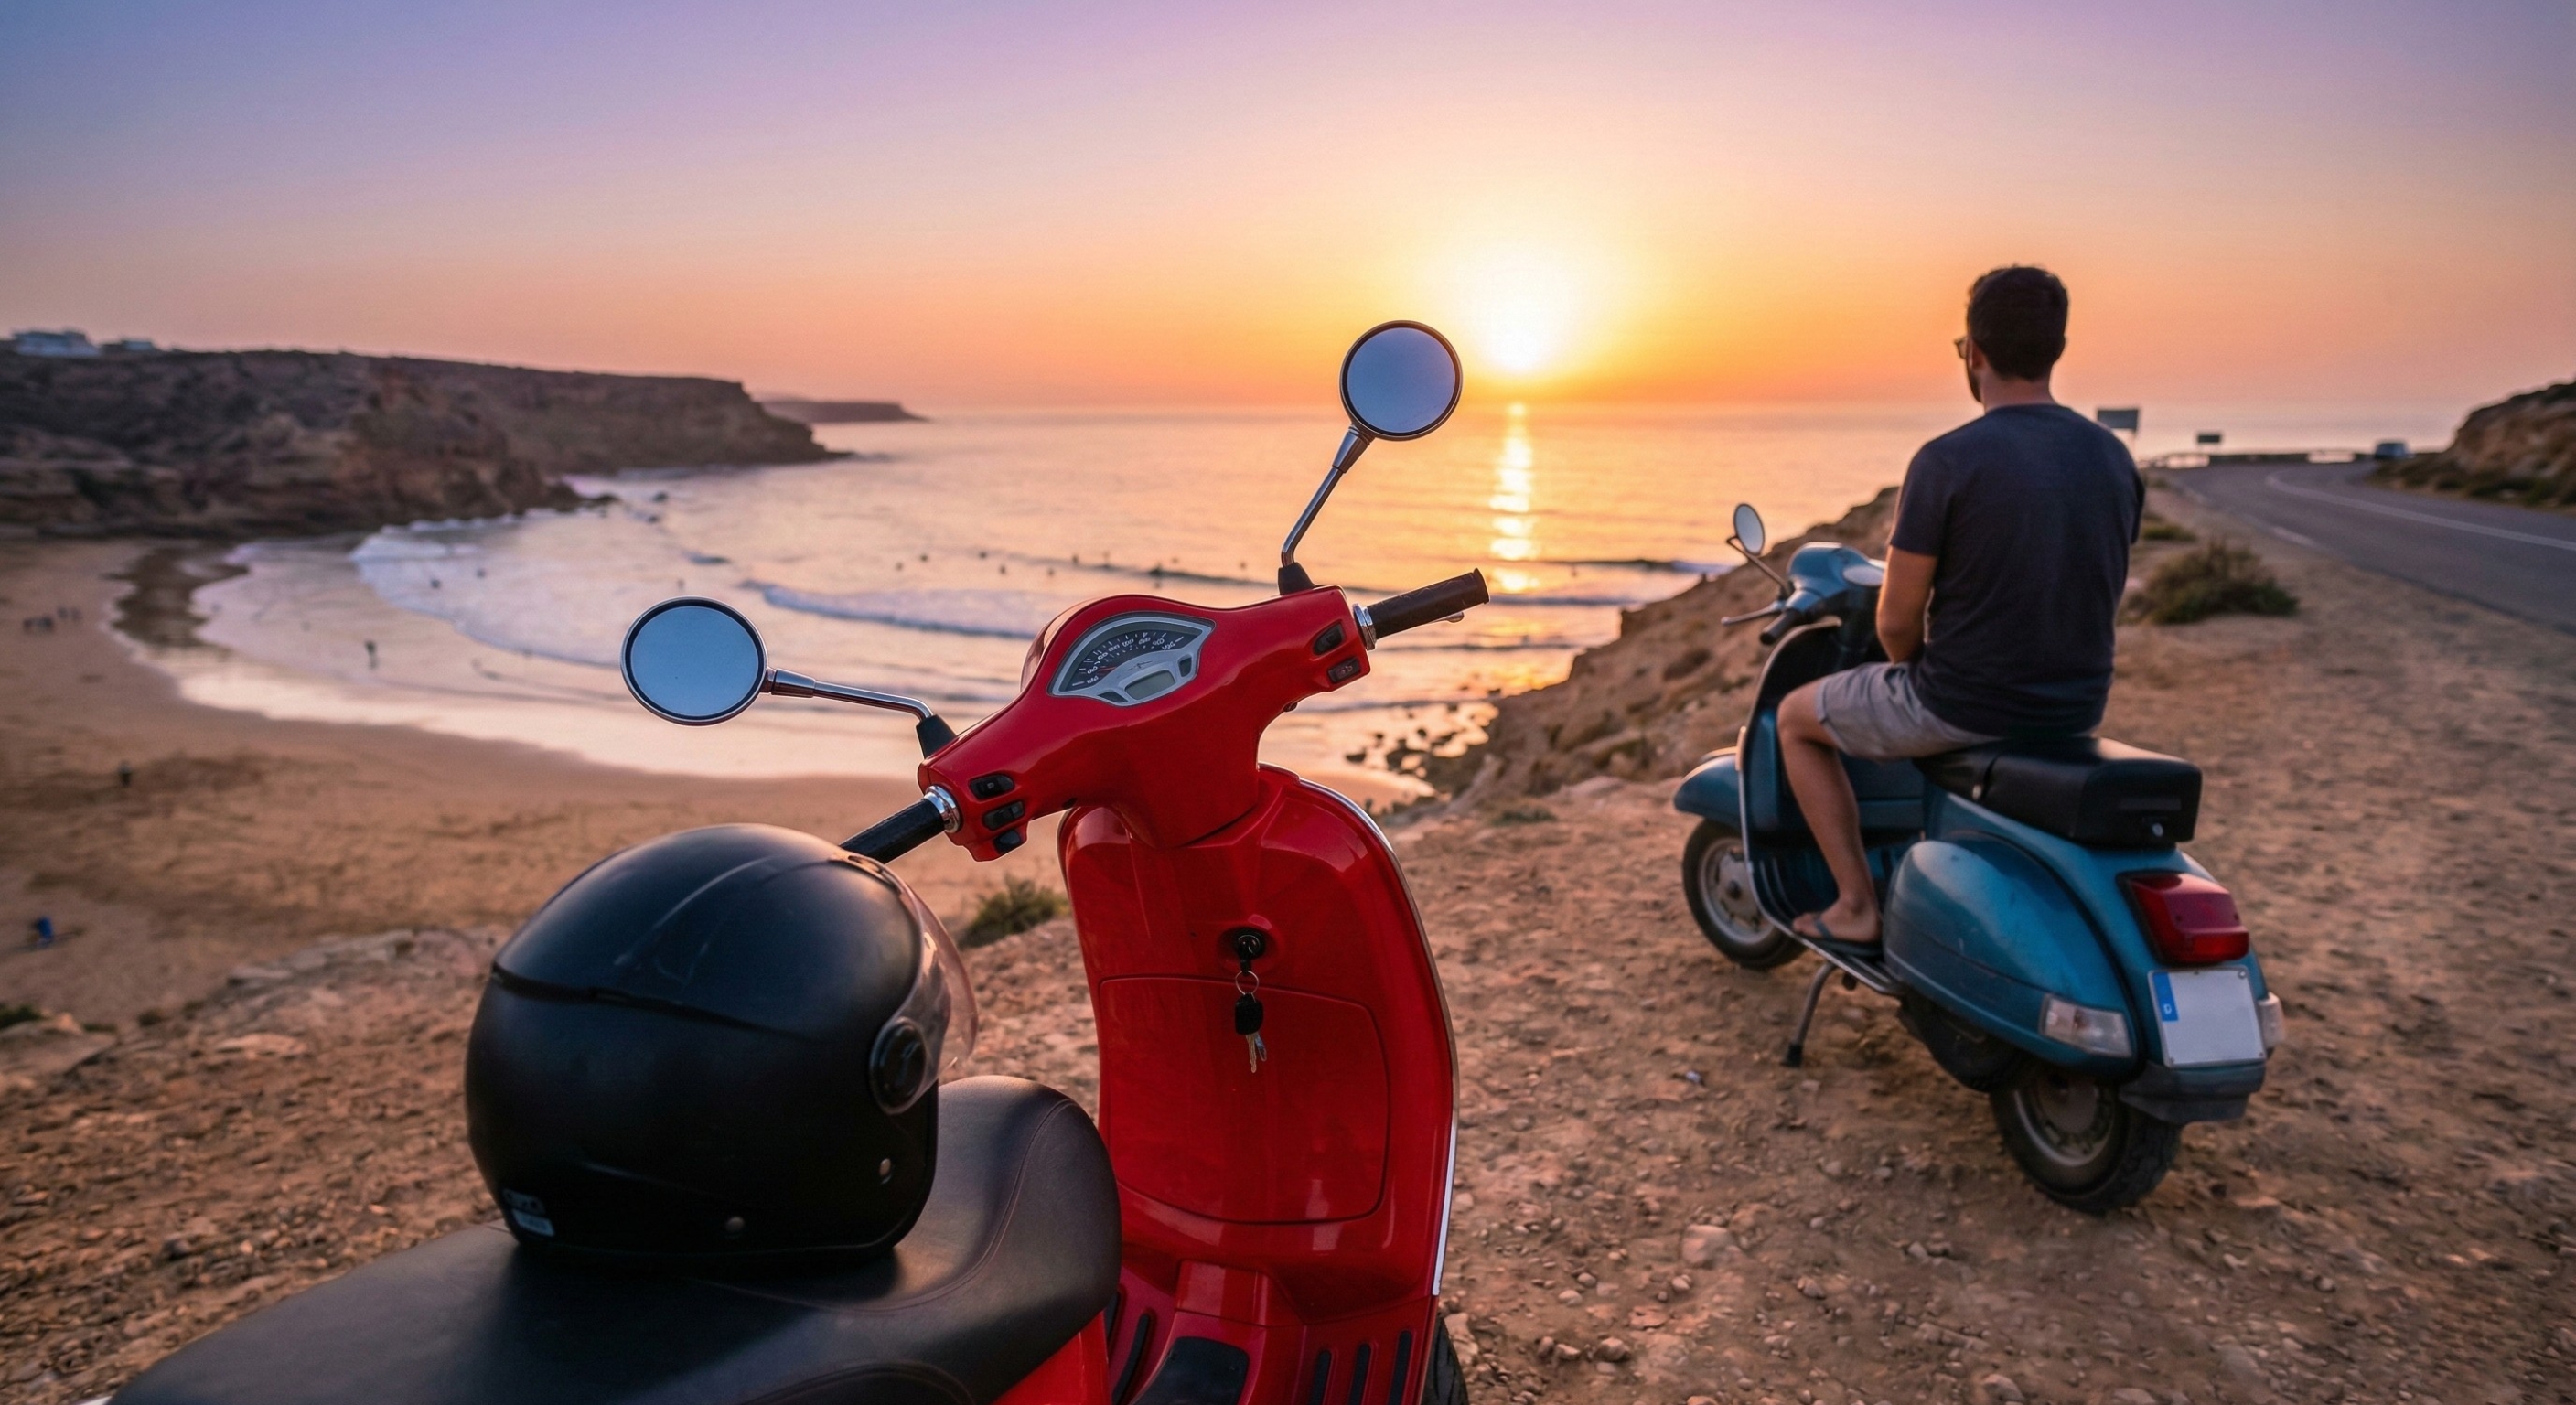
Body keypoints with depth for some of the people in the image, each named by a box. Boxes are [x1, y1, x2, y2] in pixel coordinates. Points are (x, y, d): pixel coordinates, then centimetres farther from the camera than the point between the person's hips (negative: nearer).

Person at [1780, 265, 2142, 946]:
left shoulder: (1945, 462, -18)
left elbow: (1897, 620, -14)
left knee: (1797, 717, 18)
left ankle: (1856, 904, 16)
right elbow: (2098, 594, 12)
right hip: (2079, 709, 7)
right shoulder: (2114, 457, 2)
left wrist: (1917, 670, 8)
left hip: (1962, 705, -6)